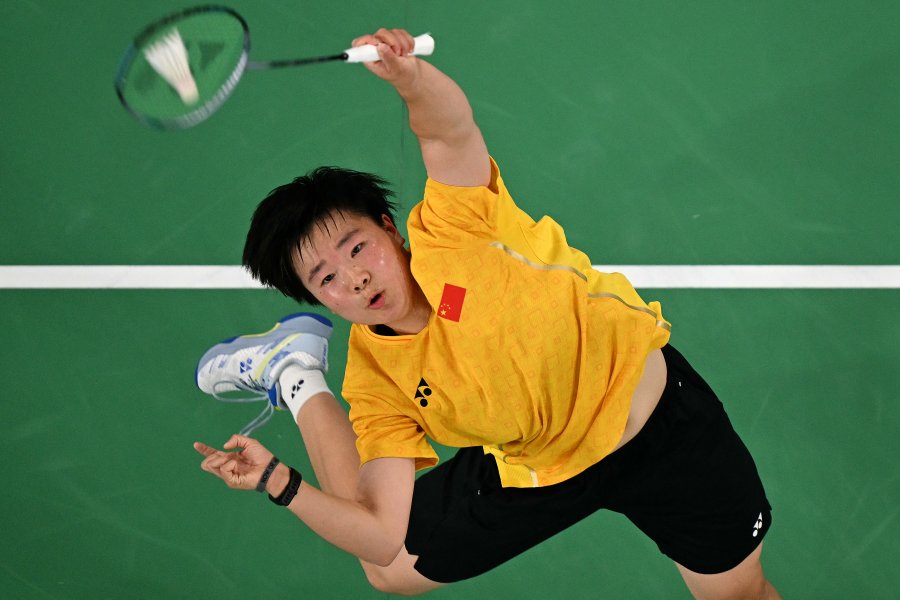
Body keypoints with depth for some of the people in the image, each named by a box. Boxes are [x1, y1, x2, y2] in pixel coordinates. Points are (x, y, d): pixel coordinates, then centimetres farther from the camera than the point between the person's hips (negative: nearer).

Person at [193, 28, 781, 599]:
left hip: (654, 408, -3)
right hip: (536, 468, 3)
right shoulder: (378, 388, -15)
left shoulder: (449, 234, -23)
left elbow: (448, 128, -39)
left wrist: (410, 75, -61)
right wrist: (279, 481, -27)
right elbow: (385, 537, -16)